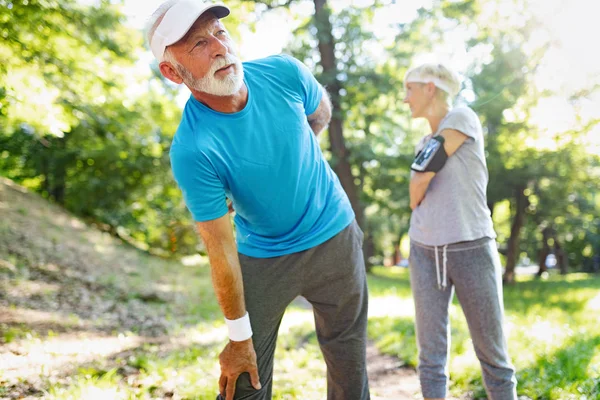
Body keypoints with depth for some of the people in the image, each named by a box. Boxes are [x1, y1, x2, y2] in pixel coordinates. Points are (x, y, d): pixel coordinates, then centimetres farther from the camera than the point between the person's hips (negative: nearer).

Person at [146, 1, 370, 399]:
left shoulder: (283, 72, -17)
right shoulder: (191, 150, -28)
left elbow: (321, 110, 8)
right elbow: (222, 251, -23)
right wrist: (240, 338, -15)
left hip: (335, 237, 3)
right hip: (263, 257, -3)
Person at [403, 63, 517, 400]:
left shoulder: (462, 118, -5)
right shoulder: (425, 142, 15)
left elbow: (418, 185, -9)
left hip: (472, 248, -6)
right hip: (424, 250, 6)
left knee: (492, 353, 2)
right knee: (431, 352, 2)